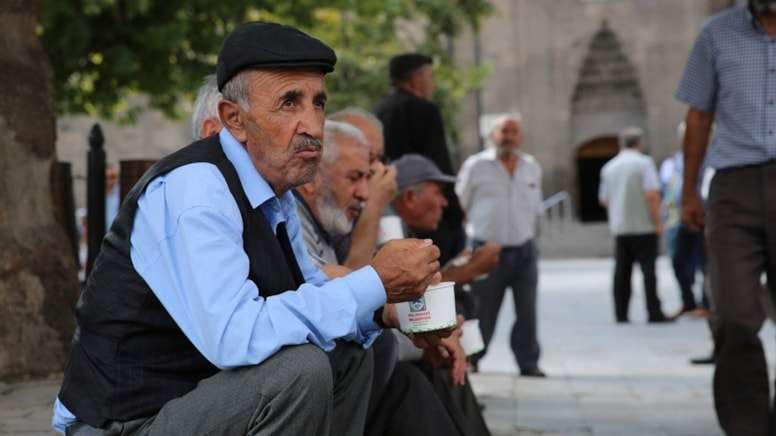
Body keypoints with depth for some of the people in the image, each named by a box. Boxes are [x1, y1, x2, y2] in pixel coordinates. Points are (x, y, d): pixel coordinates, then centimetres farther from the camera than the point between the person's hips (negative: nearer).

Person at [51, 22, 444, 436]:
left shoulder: (276, 190, 6)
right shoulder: (195, 190, -22)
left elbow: (309, 291, 18)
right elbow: (234, 337, -33)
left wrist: (384, 307, -3)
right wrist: (374, 283, -25)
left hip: (195, 391, 9)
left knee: (350, 351, 12)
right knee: (301, 367, -24)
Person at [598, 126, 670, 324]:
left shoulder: (609, 167, 9)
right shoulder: (644, 163, -7)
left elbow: (604, 199, 16)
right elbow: (652, 194, -16)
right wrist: (657, 221, -10)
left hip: (619, 227, 5)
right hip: (643, 226, -5)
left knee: (621, 271, 7)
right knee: (648, 268, -3)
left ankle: (621, 313, 5)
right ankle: (654, 313, -6)